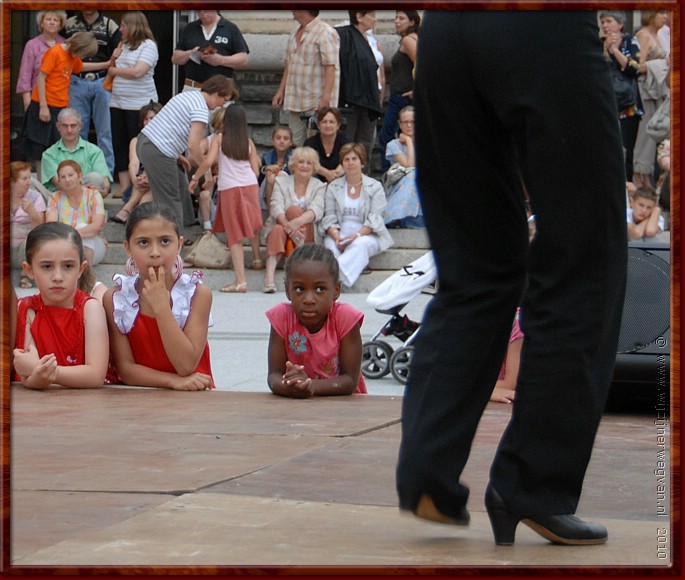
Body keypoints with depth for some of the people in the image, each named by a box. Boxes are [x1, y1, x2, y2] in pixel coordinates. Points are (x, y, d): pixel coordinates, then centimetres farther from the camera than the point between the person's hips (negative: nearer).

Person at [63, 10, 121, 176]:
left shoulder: (110, 26, 4)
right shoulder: (69, 24, 9)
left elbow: (119, 54, 4)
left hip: (102, 83, -1)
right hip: (77, 83, 1)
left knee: (105, 131, 1)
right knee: (77, 131, 5)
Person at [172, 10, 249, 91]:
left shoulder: (231, 29, 4)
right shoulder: (189, 29, 13)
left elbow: (244, 60, -1)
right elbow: (175, 58, 14)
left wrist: (221, 60, -17)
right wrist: (190, 54, -8)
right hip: (192, 88, 3)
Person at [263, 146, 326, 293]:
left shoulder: (319, 186, 8)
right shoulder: (281, 182, 9)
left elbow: (317, 210, -13)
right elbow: (277, 208, -9)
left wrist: (297, 222, -35)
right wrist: (288, 225, -32)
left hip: (308, 235, 0)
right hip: (283, 227, 0)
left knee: (294, 209, -27)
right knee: (278, 229, -35)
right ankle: (269, 274, -53)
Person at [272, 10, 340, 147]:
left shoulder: (325, 33, -12)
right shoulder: (294, 35, 16)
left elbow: (330, 67, -18)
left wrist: (326, 97, -24)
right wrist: (281, 91, 18)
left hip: (317, 104, -8)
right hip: (295, 102, 8)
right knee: (296, 144, 8)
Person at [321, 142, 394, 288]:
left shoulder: (375, 187, 7)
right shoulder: (333, 187, 15)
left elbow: (374, 219, -3)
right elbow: (329, 217, 6)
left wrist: (357, 235, -20)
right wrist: (336, 236, -15)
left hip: (367, 236, -2)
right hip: (339, 235, 2)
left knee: (360, 245, -37)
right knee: (330, 244, -33)